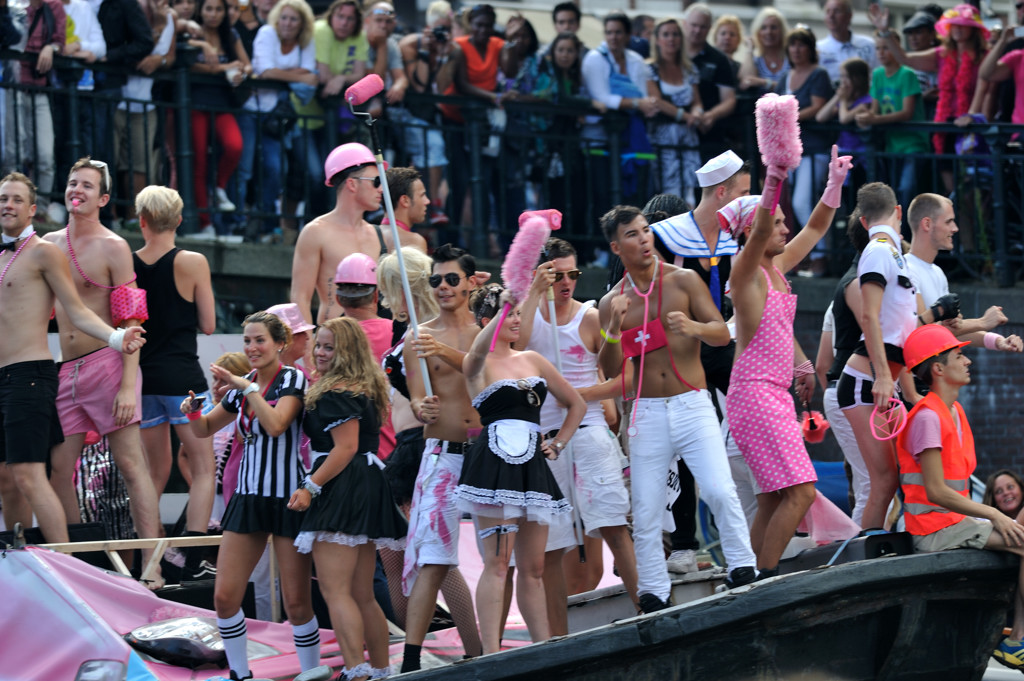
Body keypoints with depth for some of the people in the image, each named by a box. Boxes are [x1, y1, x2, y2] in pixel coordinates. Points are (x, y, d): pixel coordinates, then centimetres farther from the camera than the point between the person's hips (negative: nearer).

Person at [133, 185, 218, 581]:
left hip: (143, 374, 4)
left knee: (156, 472, 16)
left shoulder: (128, 263, 1)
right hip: (181, 376, -4)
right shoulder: (192, 263, -8)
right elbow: (208, 325, -3)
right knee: (203, 469, 2)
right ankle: (193, 563, -11)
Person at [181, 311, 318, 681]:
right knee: (224, 597, -1)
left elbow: (275, 424, -23)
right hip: (248, 495, 6)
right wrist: (193, 411, -1)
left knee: (297, 603, -4)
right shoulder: (242, 387, 12)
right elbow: (205, 429, 20)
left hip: (288, 497, -6)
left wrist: (246, 386, -24)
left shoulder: (293, 379, -7)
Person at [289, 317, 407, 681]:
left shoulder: (336, 394, -11)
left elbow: (346, 448, -19)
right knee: (362, 595, 16)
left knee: (335, 590, -14)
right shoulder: (364, 391, 19)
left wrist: (311, 486, -19)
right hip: (369, 486, 10)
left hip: (343, 489, -10)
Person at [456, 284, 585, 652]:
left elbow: (577, 404, 26)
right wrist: (504, 309, -41)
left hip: (531, 467, 6)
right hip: (493, 466, -6)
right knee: (497, 563, -12)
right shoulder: (478, 365, 1)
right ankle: (491, 654, -15)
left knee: (533, 567, 7)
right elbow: (478, 350, -27)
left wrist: (558, 443, 13)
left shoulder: (532, 360, 17)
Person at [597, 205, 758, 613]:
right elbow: (610, 370, 3)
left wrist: (695, 327, -23)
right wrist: (614, 330, -16)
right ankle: (653, 598, 8)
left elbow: (723, 333, -1)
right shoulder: (612, 302, 8)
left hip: (692, 406, -2)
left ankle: (743, 574, -12)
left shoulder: (683, 281, 3)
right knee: (645, 511, 1)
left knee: (720, 491, -19)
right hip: (648, 414, 2)